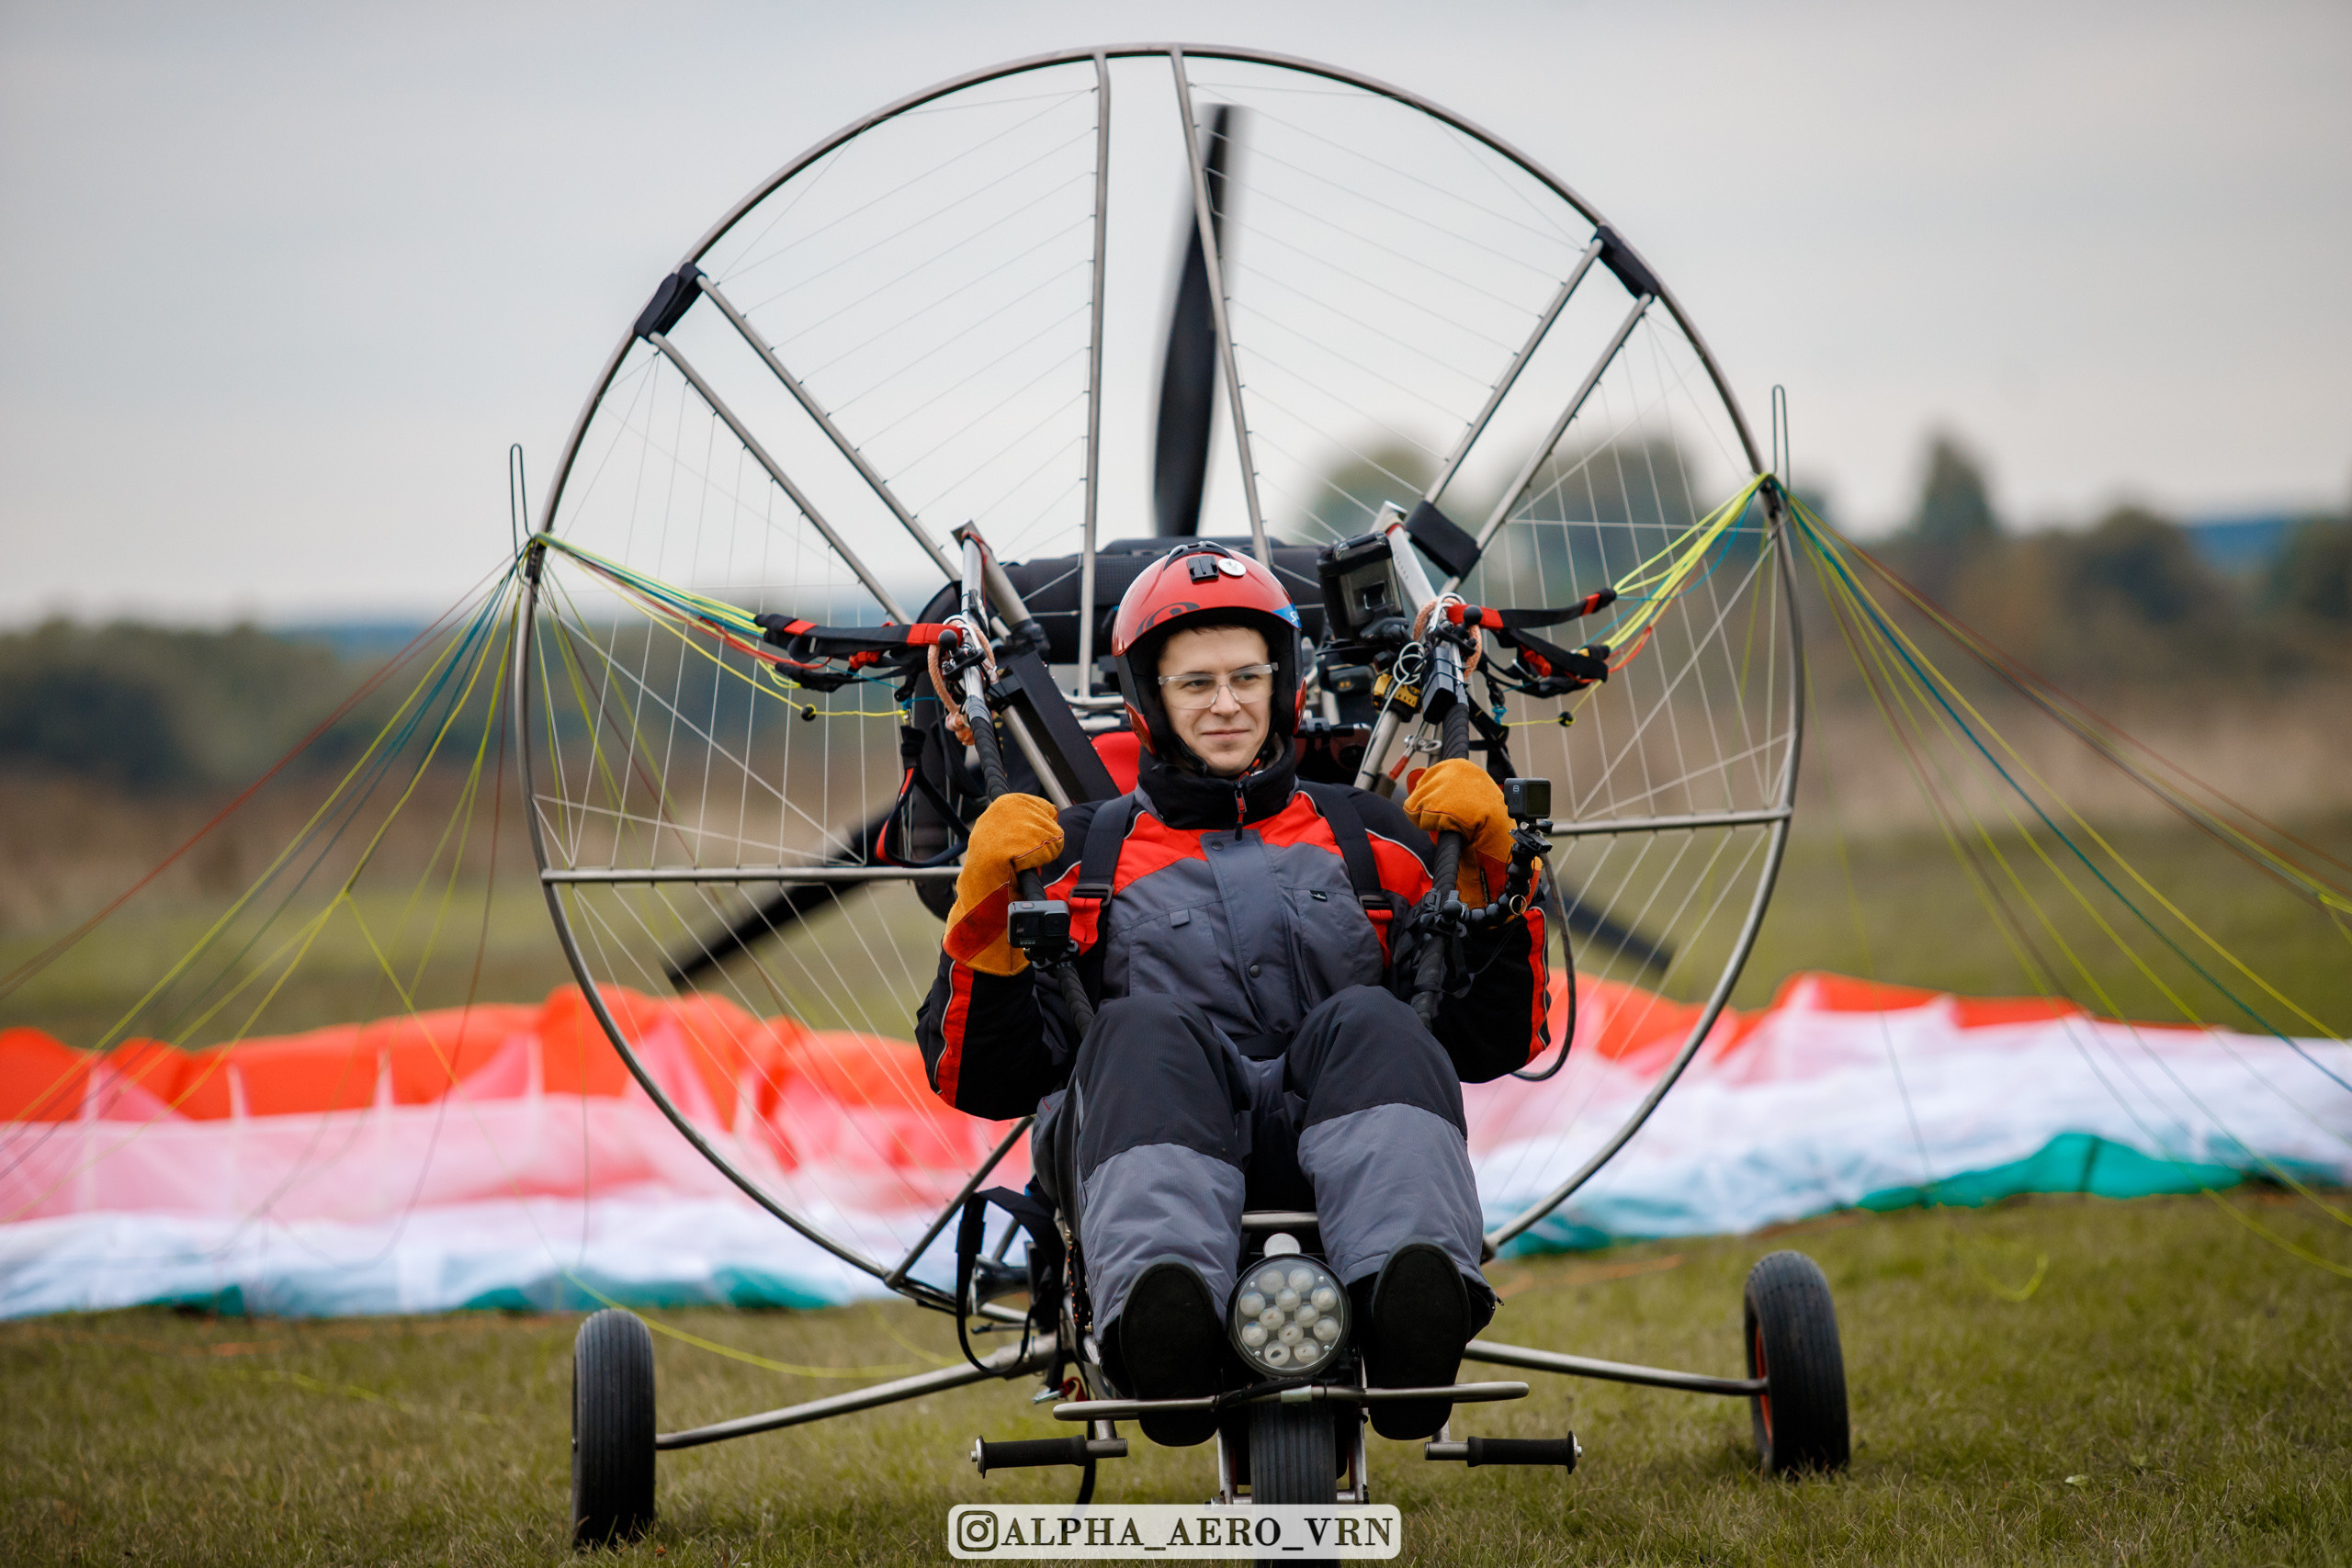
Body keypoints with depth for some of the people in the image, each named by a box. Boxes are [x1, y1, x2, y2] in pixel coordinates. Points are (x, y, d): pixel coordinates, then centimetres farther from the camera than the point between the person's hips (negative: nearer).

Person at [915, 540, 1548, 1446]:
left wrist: (1490, 872, 9)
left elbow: (1493, 1040, 21)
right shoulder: (1083, 853, 27)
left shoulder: (1369, 836, 29)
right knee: (1146, 1030, -35)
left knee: (1367, 1025, -32)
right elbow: (975, 1076, 17)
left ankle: (1414, 1303, -62)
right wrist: (986, 912, 3)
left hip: (1326, 1134, 1)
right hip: (1160, 1135, -1)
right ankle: (1163, 1324, -64)